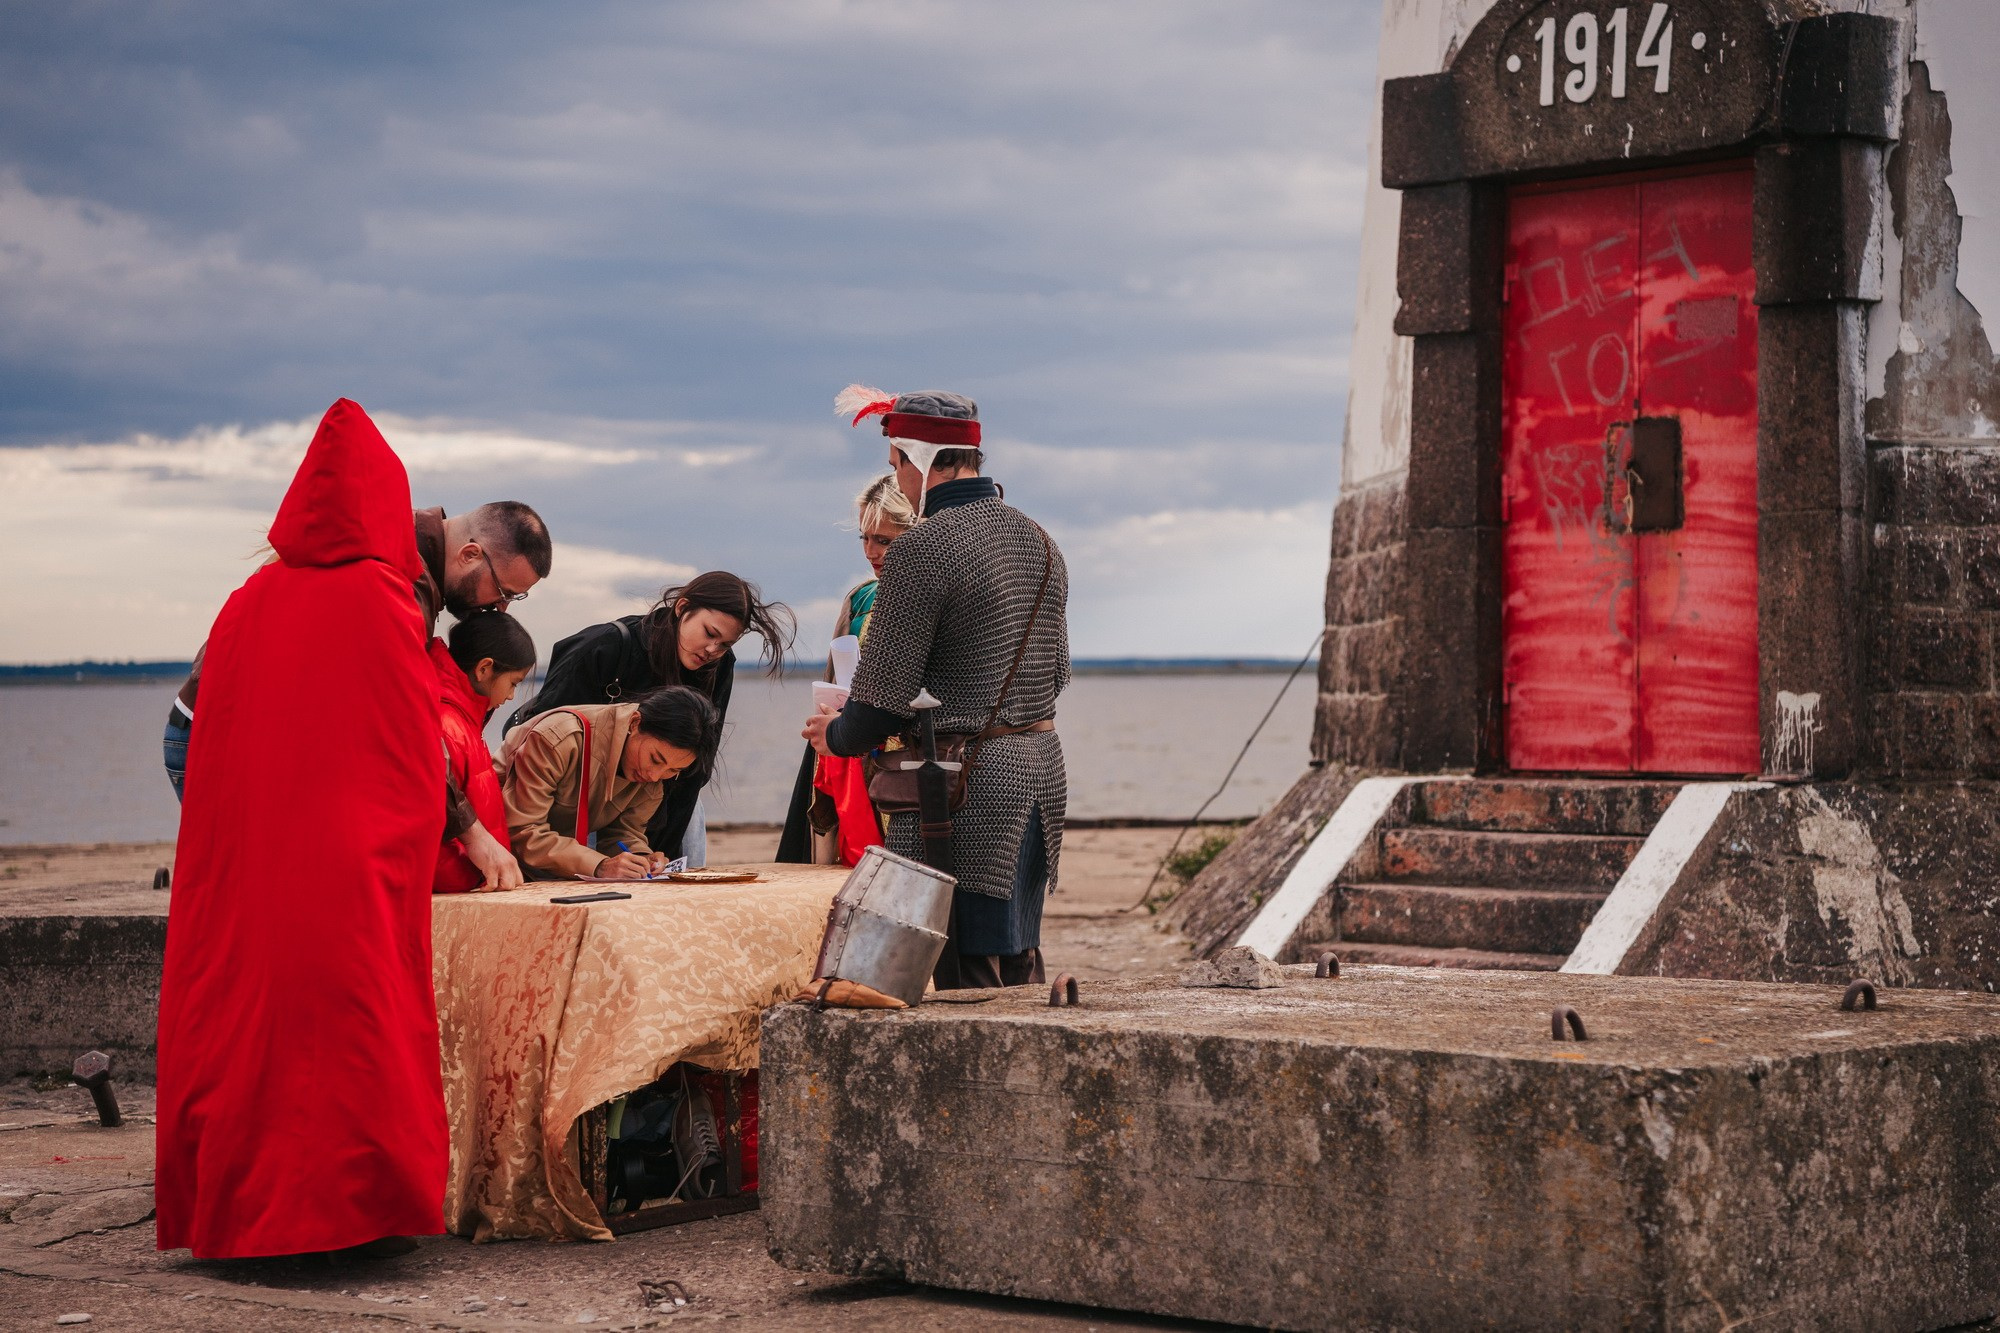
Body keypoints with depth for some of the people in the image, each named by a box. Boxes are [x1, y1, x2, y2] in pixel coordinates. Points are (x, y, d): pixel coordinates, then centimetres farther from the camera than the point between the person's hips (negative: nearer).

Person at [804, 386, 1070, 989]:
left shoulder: (921, 549, -14)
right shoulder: (1040, 542, 12)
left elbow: (882, 700, -14)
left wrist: (836, 734, 6)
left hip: (964, 786, -8)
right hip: (1042, 771, 8)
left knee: (969, 982, -4)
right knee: (1019, 965, 16)